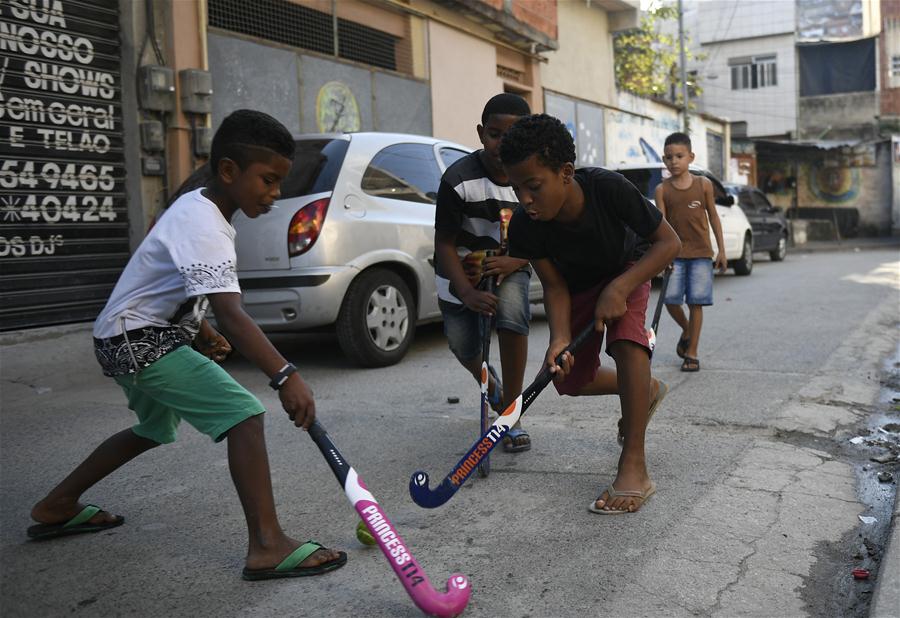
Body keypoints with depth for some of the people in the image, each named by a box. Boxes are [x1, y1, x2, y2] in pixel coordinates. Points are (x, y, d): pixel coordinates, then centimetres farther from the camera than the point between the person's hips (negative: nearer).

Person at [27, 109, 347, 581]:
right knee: (243, 415, -20)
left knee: (155, 428, 29)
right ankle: (267, 547, -22)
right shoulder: (203, 227, -25)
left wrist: (198, 325, 23)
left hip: (129, 339, 11)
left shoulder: (198, 206, 7)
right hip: (139, 341, -11)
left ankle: (57, 507, 40)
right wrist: (285, 376, -44)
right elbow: (230, 316, -37)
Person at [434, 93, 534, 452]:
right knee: (463, 346, -1)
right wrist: (467, 293, -31)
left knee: (512, 311, -29)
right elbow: (444, 243, -18)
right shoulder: (459, 179, -23)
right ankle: (487, 381, 40)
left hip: (509, 266, 1)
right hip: (462, 272, 0)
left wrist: (515, 261, -24)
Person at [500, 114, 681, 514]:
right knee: (570, 382, 4)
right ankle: (648, 391, 35)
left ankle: (634, 470, -29)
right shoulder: (525, 227, -30)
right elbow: (555, 285, -19)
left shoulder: (608, 188, -38)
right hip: (578, 285, 4)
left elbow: (668, 242, -27)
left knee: (625, 338, -34)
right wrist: (560, 338, -38)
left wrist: (619, 288, -40)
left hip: (629, 269, -3)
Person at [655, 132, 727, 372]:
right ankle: (686, 330, 24)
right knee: (670, 299, -8)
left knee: (696, 302, -1)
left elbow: (713, 217, 8)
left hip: (701, 253, 0)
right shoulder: (662, 189, 1)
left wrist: (721, 250, 6)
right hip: (675, 253, 0)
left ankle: (692, 353, 9)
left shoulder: (703, 184, 3)